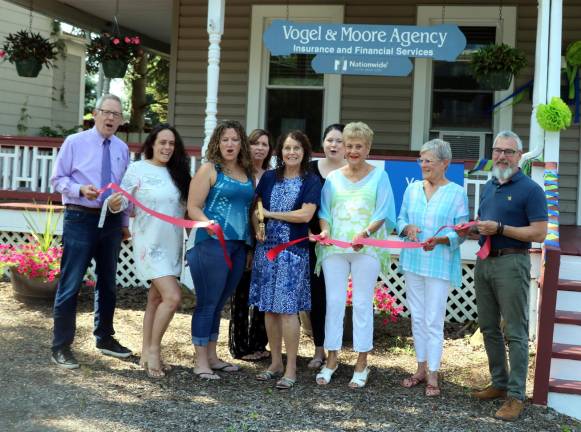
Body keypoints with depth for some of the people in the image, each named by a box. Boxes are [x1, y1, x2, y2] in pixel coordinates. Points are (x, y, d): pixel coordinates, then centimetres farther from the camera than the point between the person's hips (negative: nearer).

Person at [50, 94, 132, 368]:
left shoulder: (122, 149, 9)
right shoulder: (75, 142, -3)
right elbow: (58, 178, -3)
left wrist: (125, 222, 13)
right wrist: (80, 189, -21)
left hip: (112, 221, 5)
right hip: (81, 219, -5)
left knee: (108, 282, 16)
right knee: (71, 283, -5)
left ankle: (104, 338, 31)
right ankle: (61, 346, 4)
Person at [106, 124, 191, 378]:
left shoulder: (178, 172, 7)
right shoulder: (138, 169, -7)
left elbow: (186, 207, 14)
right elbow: (122, 202, -8)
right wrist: (114, 204, -28)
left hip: (172, 244, 6)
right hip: (149, 243, -5)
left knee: (156, 299, 10)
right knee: (172, 296, -15)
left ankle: (146, 353, 19)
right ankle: (153, 350, 2)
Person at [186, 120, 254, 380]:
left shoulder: (248, 173, 14)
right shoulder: (210, 169, -2)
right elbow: (193, 207, -8)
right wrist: (209, 224, -24)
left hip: (239, 246, 6)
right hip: (211, 243, -6)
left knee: (220, 302, 13)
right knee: (207, 302, -2)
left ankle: (211, 356, 23)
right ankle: (201, 362, 5)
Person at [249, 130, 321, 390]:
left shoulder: (311, 181, -2)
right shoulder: (269, 178, 10)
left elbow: (305, 214, -12)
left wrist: (270, 214, -7)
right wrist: (257, 227, -5)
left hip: (293, 251, -4)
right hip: (266, 249, 4)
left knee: (287, 309, -5)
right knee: (269, 308, 7)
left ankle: (291, 368, 4)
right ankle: (275, 363, 20)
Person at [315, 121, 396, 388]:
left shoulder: (379, 176, 5)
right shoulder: (333, 178, 12)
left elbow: (383, 213, -1)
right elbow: (325, 211, 12)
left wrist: (366, 233, -18)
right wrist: (325, 230, -9)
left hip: (366, 248, -2)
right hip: (334, 246, 3)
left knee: (362, 304, 0)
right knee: (334, 302, 3)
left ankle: (361, 364, 8)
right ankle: (331, 359, 12)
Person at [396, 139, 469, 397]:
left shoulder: (456, 193, -6)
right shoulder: (412, 189, 7)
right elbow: (401, 219, 12)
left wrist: (439, 240, -24)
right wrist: (407, 228, -11)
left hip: (439, 264, -5)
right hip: (413, 261, 5)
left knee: (433, 321, -3)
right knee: (417, 318, 13)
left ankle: (432, 374, 7)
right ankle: (421, 367, 25)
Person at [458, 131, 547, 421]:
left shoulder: (530, 189, -8)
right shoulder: (488, 187, 14)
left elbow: (539, 234, -14)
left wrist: (500, 228, -19)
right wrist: (470, 229, 2)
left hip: (511, 263, -7)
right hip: (484, 262, 8)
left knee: (515, 332, -3)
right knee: (489, 328, 13)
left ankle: (516, 395, 1)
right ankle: (499, 383, 25)